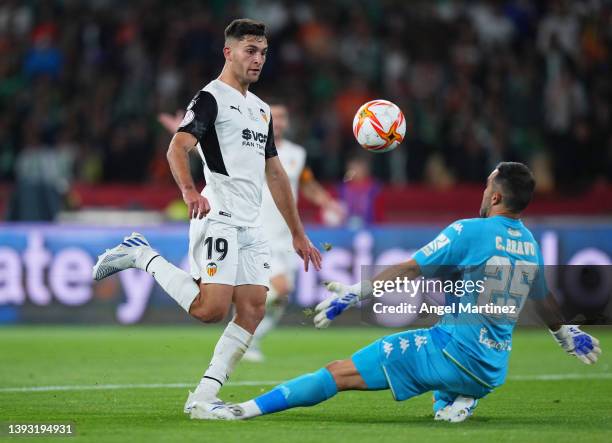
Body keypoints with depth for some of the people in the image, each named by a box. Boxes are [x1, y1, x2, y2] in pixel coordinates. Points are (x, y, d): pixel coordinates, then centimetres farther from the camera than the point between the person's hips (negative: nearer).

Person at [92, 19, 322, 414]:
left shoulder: (261, 109, 23)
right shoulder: (211, 98, -3)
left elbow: (275, 173, 27)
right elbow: (178, 147, -19)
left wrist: (298, 233, 24)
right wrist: (189, 191, -39)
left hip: (251, 226, 8)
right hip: (218, 218, -8)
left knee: (253, 309, -4)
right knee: (211, 308, -18)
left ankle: (203, 396, -4)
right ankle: (142, 256, 1)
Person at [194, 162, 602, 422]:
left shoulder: (469, 232, -9)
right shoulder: (531, 245, 11)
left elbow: (410, 270, -10)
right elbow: (545, 301, 26)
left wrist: (354, 293, -5)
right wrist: (567, 333, 46)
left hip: (452, 351, -6)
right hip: (491, 372, 7)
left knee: (340, 372, -10)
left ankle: (244, 410, -17)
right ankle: (460, 400, 10)